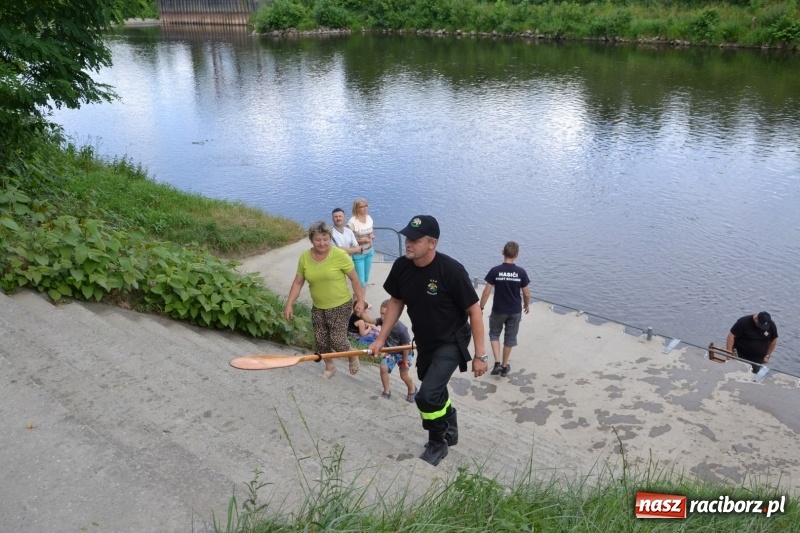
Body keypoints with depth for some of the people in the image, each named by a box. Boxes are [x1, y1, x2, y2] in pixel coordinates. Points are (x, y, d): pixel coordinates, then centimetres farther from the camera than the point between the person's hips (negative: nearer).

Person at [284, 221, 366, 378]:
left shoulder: (340, 255, -17)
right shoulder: (304, 257, -6)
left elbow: (354, 278, -8)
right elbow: (298, 283, 2)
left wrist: (360, 300, -8)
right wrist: (289, 305, 0)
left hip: (340, 306, -4)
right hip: (318, 307, 4)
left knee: (337, 341, -8)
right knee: (321, 341, 10)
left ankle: (353, 356, 26)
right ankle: (329, 366, 38)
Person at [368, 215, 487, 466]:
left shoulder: (451, 270, -28)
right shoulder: (401, 267, -13)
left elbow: (474, 311, -20)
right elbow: (396, 301, 3)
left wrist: (480, 354, -18)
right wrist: (381, 338, 1)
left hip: (452, 342, -6)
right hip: (425, 342, 6)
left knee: (427, 396, -16)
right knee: (435, 391, 23)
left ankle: (438, 444, 13)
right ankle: (449, 431, 52)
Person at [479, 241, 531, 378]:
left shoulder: (495, 271, -15)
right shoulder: (521, 272, -12)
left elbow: (487, 292, -13)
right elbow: (526, 294, -4)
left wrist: (481, 308, -1)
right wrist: (527, 305, 15)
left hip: (498, 310, -1)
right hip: (515, 311, 1)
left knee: (494, 334, 19)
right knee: (510, 338, 17)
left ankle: (497, 363, 5)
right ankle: (504, 366, 27)